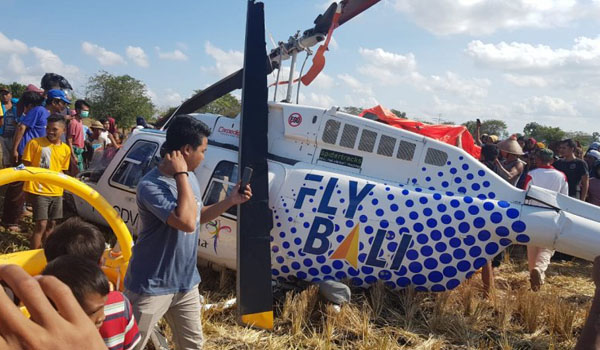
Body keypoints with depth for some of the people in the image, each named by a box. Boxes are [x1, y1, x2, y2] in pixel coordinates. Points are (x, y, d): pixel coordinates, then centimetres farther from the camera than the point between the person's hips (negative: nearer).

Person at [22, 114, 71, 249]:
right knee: (41, 225, -10)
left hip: (56, 192, 5)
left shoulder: (66, 149, 5)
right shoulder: (35, 143, -8)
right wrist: (31, 185, -10)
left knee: (51, 224, 14)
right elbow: (27, 166, -4)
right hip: (39, 190, -5)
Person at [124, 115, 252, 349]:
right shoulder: (150, 186, -25)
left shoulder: (189, 178, 2)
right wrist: (181, 174, -28)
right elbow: (187, 222, -35)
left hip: (186, 283, 8)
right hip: (151, 286, -7)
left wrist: (230, 201, 3)